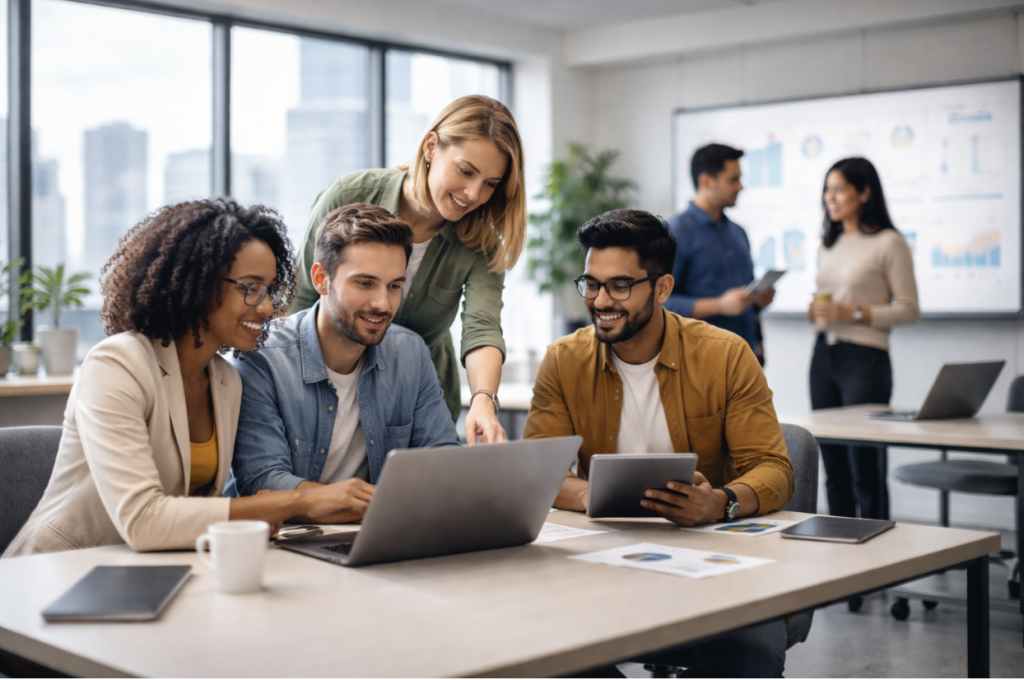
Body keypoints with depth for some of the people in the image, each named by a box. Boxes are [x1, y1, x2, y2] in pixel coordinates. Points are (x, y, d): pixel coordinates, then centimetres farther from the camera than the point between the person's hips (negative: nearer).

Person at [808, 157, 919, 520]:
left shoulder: (889, 242, -6)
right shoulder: (829, 244, 16)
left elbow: (909, 309, -8)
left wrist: (854, 313, -17)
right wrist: (816, 312, 1)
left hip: (864, 358, -7)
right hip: (824, 356, 7)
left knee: (865, 469, -5)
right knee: (834, 468, 9)